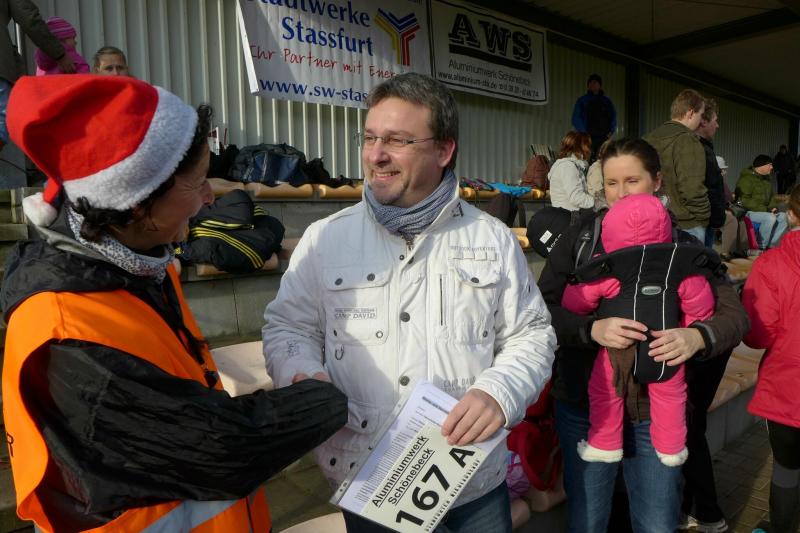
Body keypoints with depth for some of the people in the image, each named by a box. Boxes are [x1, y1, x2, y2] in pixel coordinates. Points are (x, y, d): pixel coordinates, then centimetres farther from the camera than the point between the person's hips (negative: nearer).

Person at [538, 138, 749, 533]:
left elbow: (734, 314, -2)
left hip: (657, 411, 1)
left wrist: (697, 336, -23)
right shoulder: (582, 233, -1)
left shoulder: (683, 246, 2)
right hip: (584, 407, 0)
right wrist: (592, 329, -25)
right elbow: (542, 306, -8)